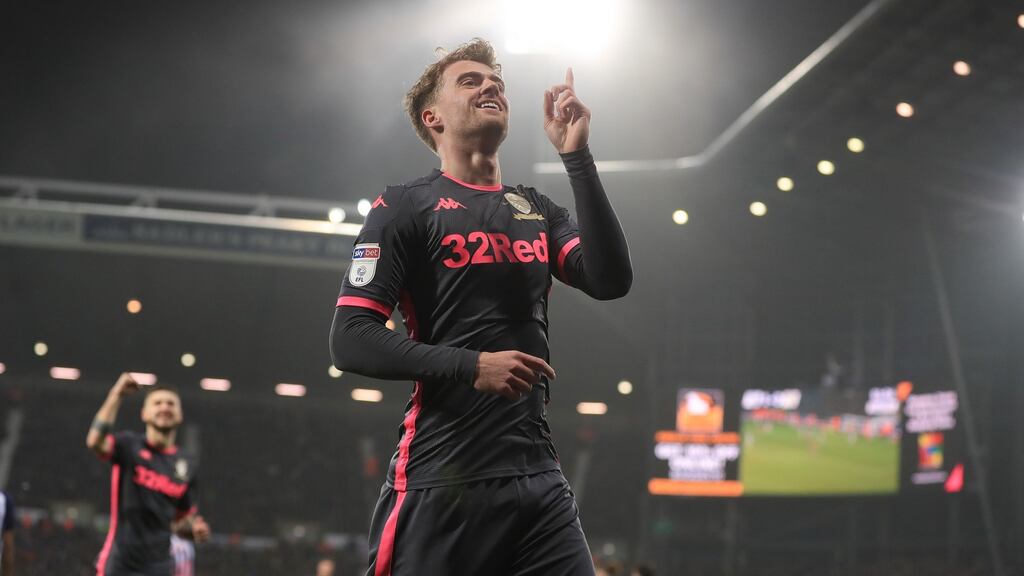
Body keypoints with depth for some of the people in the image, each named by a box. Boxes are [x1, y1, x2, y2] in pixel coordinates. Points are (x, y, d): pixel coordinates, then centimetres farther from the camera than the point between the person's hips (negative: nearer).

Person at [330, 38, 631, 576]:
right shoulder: (407, 205, 3)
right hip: (442, 482, -5)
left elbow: (610, 280, 0)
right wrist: (472, 365, -17)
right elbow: (350, 339, -6)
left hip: (539, 476, 5)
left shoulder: (538, 211, 18)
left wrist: (576, 155, -3)